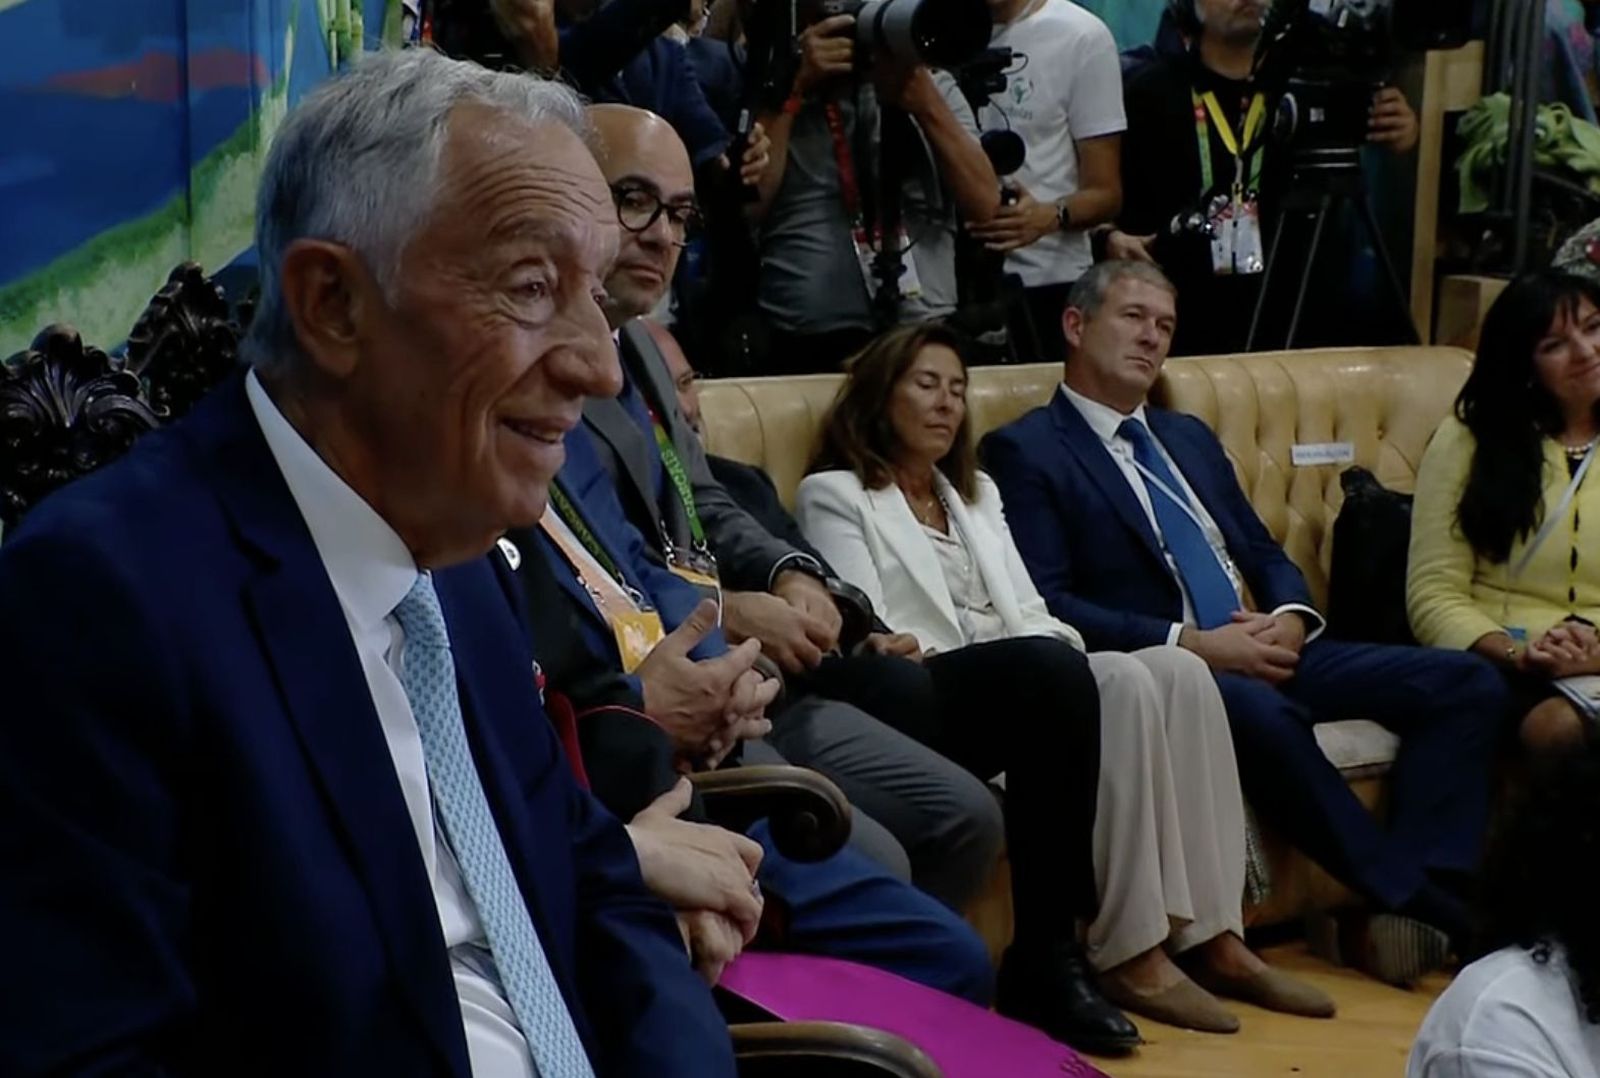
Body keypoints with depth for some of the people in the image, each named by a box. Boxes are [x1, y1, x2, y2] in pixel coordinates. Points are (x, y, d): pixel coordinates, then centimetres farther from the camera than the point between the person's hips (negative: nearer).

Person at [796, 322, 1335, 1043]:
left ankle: (1211, 934, -24)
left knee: (1177, 670, -21)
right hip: (928, 698, -7)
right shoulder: (834, 495, 7)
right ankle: (1128, 952, -29)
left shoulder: (977, 492, 29)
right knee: (1120, 681, -30)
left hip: (1029, 685, 7)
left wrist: (1060, 651, -6)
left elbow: (1029, 612, 20)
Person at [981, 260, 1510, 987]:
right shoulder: (1026, 451, 1)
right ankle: (1419, 903, -27)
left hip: (1264, 653, 8)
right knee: (1257, 710, -40)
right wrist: (1192, 644, -19)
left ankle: (1420, 893, -23)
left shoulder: (1190, 438, 25)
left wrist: (1290, 619, -2)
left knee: (1466, 682, -10)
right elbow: (1048, 605, -11)